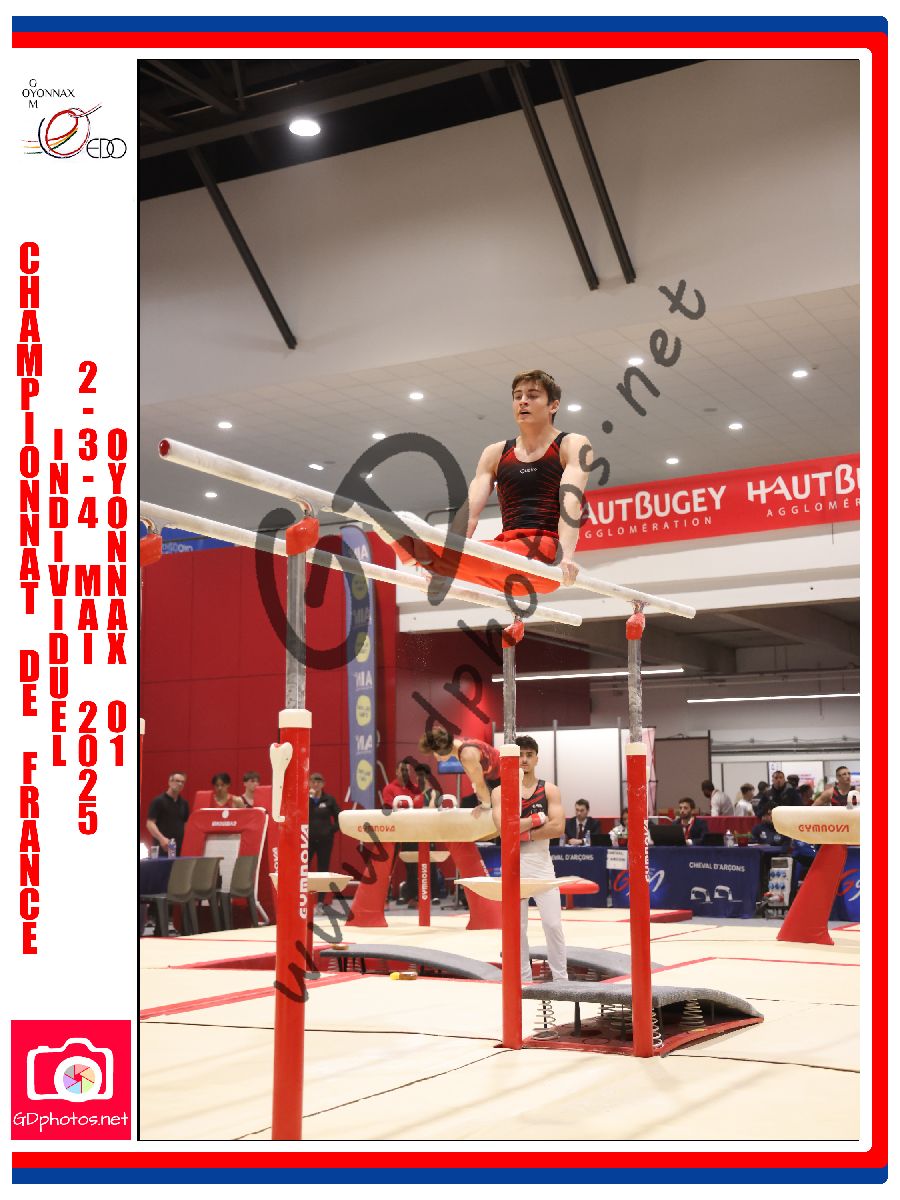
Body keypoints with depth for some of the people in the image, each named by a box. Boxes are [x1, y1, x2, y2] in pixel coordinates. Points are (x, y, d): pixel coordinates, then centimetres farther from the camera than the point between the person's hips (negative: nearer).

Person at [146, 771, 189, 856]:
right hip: (163, 847, -6)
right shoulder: (158, 801, -3)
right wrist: (161, 838, -22)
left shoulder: (183, 803, 16)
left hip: (180, 848, 6)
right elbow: (150, 823, -9)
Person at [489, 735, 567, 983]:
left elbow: (557, 827, -10)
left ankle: (561, 979, 7)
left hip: (541, 863, 0)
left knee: (553, 924, -2)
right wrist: (538, 819, -13)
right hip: (513, 863, 0)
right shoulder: (500, 792, 1)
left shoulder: (550, 790, 3)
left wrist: (525, 833, -14)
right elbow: (503, 828, -15)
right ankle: (523, 979, 16)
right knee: (517, 926, 6)